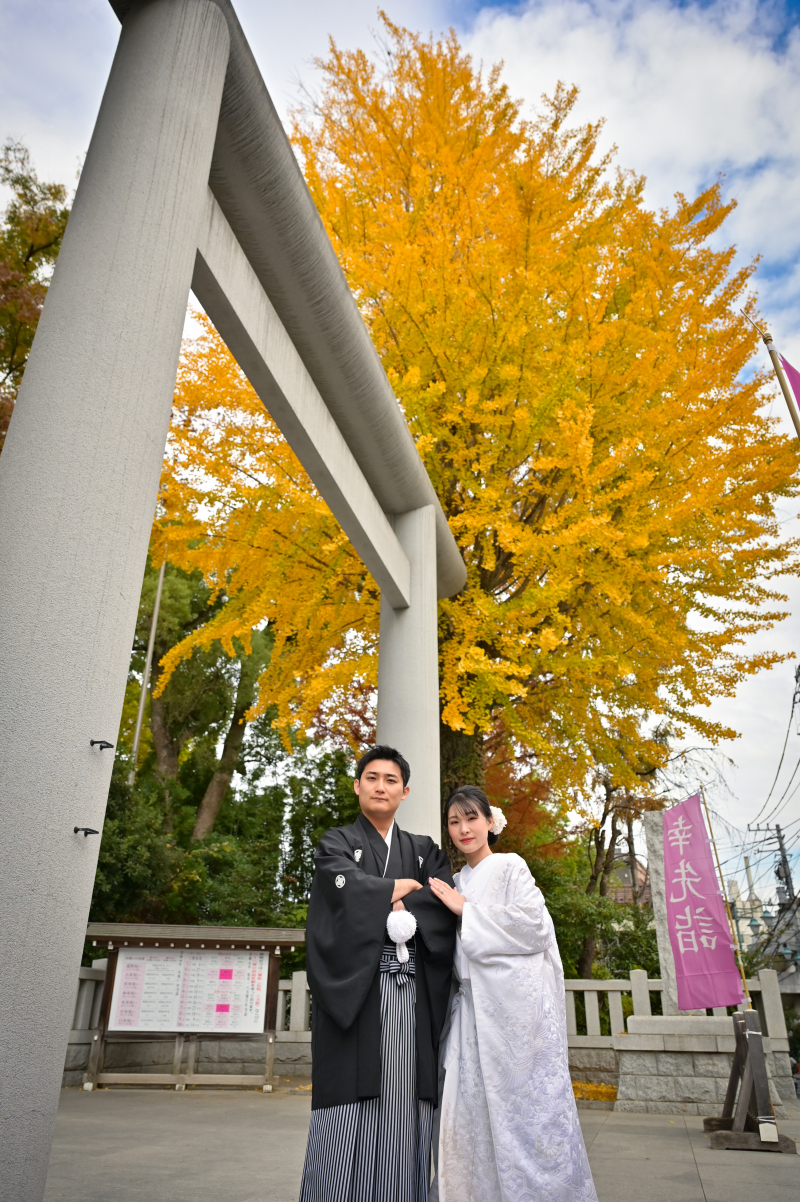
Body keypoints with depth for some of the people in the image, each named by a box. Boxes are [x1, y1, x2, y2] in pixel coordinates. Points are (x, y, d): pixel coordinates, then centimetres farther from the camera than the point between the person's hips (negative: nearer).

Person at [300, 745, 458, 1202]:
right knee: (350, 1105, -7)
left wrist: (401, 911, -10)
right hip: (353, 985, -2)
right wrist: (400, 887, -2)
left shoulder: (426, 851, 18)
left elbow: (448, 905, 2)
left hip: (413, 989, 2)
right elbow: (347, 886, -9)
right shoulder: (337, 842, 12)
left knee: (405, 1108, -1)